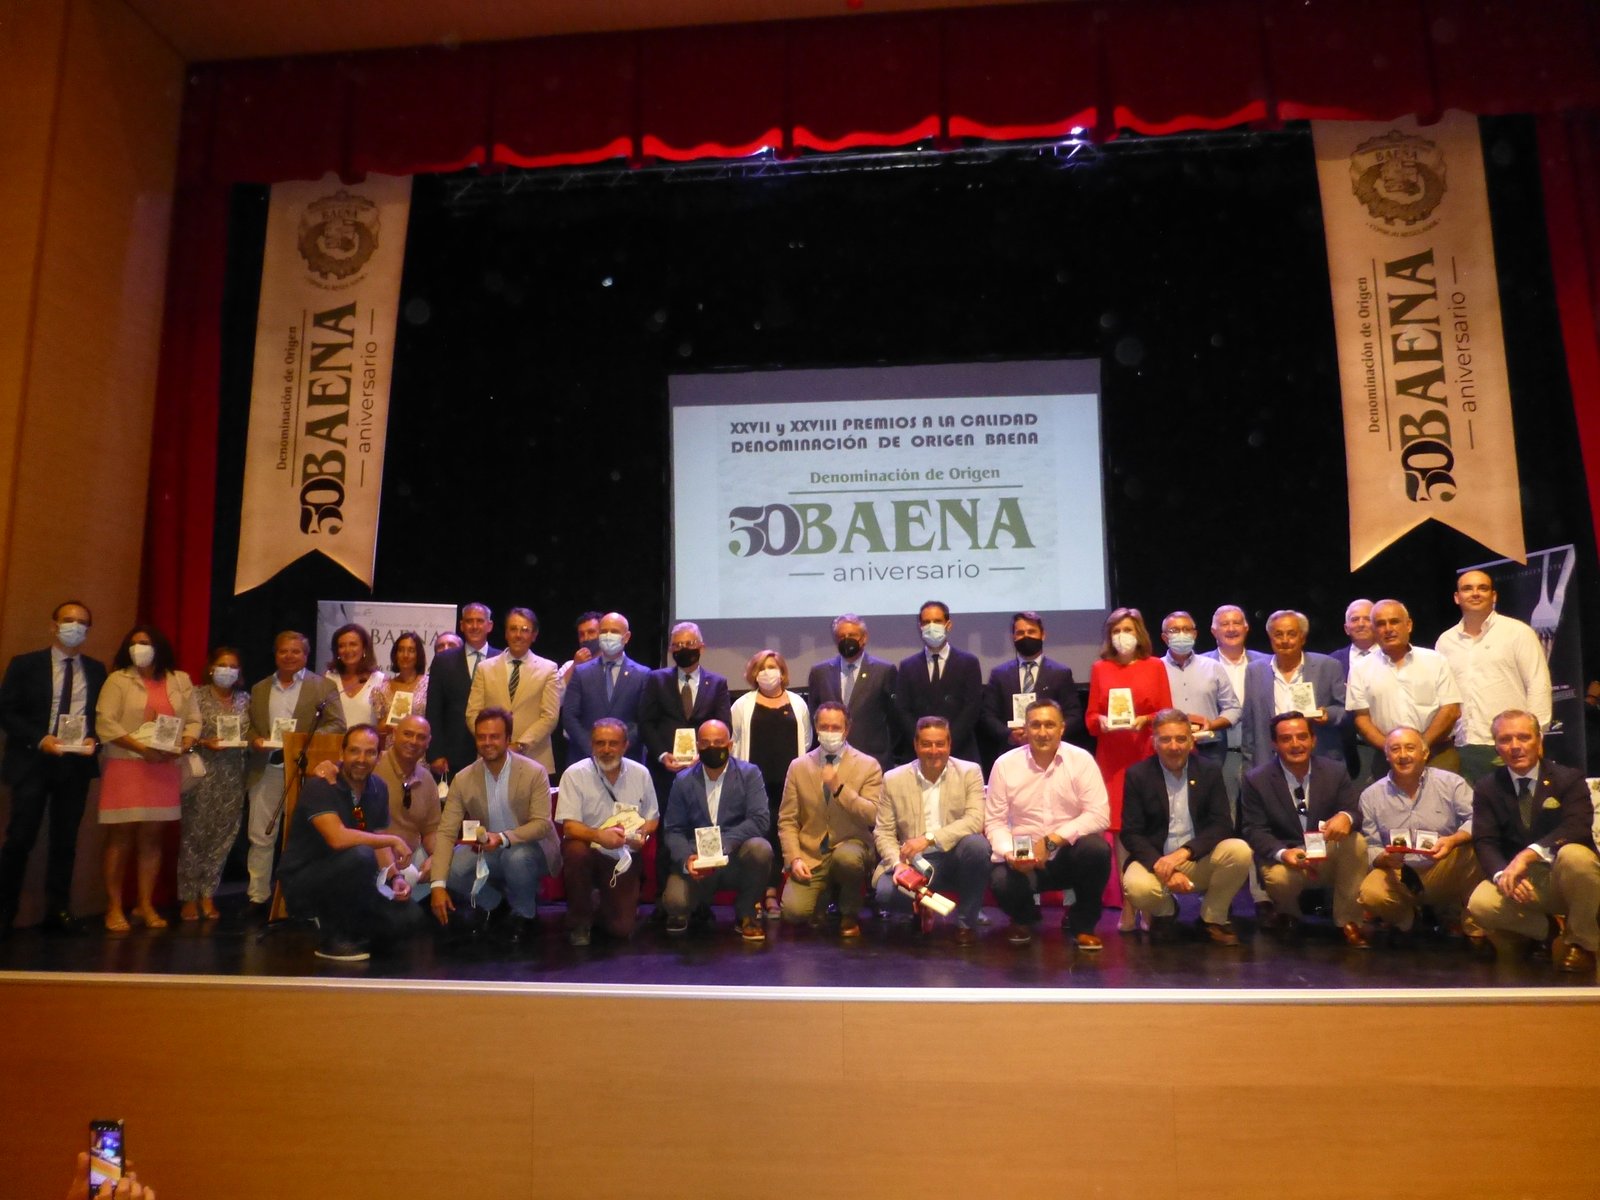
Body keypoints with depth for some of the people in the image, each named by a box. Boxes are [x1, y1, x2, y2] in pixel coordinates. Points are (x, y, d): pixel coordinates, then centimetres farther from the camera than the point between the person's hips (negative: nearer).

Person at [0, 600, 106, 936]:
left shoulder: (96, 670, 9)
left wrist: (93, 739, -10)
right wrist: (40, 739, -16)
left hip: (77, 763, 3)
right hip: (32, 761, -2)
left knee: (66, 840, 8)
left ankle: (58, 911, 15)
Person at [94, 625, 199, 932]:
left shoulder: (180, 681, 10)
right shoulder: (118, 680, 0)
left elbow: (193, 721, 10)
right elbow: (105, 722, -10)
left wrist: (183, 746, -9)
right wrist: (140, 747, -19)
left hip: (164, 769, 3)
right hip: (125, 767, -3)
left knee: (152, 837, 8)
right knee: (120, 838, 0)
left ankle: (145, 905, 15)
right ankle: (114, 907, 8)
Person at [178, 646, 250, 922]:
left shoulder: (245, 699, 12)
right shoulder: (197, 696, 1)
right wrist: (205, 743, -18)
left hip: (233, 777, 4)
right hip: (203, 773, -3)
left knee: (223, 834, 5)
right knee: (195, 834, 0)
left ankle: (208, 895, 15)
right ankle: (189, 897, 10)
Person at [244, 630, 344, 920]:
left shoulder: (323, 687, 3)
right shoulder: (259, 689, 16)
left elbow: (337, 725, -4)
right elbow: (250, 726, 17)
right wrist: (255, 740, -5)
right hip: (266, 770, 3)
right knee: (260, 837, 4)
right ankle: (258, 898, 13)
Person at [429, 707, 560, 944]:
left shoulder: (534, 772, -15)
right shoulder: (463, 780, -7)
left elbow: (542, 824, -18)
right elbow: (446, 833, -10)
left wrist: (503, 838, -36)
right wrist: (438, 885, -22)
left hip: (528, 848, -3)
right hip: (486, 853, 3)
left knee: (517, 857, -37)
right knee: (451, 870, -25)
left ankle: (525, 914, -4)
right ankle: (491, 902, 10)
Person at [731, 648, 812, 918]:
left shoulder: (797, 703, 12)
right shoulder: (743, 705, 7)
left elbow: (806, 742, 15)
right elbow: (734, 743, 7)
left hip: (788, 782, 2)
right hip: (755, 782, -1)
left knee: (781, 835, 2)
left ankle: (772, 895, 10)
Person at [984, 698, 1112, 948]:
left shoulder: (1081, 760, -5)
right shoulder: (1005, 764, -3)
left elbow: (1099, 815, -13)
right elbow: (994, 820, -2)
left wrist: (1053, 840, -20)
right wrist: (1009, 852, -22)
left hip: (1070, 854, 0)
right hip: (1022, 859, 0)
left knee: (1096, 848, -32)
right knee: (1001, 882, -30)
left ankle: (1081, 924, -1)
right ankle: (1024, 918, 13)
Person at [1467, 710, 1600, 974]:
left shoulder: (1569, 779, -3)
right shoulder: (1486, 789, 3)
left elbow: (1578, 828, -21)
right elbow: (1485, 843, -7)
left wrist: (1528, 855, -35)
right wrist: (1503, 874, -30)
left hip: (1566, 879, -1)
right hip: (1522, 883, 1)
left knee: (1574, 854, -36)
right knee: (1480, 904, -30)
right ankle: (1550, 930, 1)